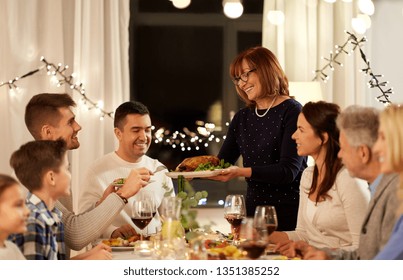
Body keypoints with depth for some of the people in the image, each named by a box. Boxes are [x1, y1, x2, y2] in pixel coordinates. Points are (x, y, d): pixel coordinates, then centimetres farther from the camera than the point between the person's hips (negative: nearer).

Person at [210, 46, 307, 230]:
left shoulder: (291, 112, -8)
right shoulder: (242, 118, 11)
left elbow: (289, 170, -18)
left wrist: (243, 172, -27)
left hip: (289, 212, -5)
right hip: (253, 209, 5)